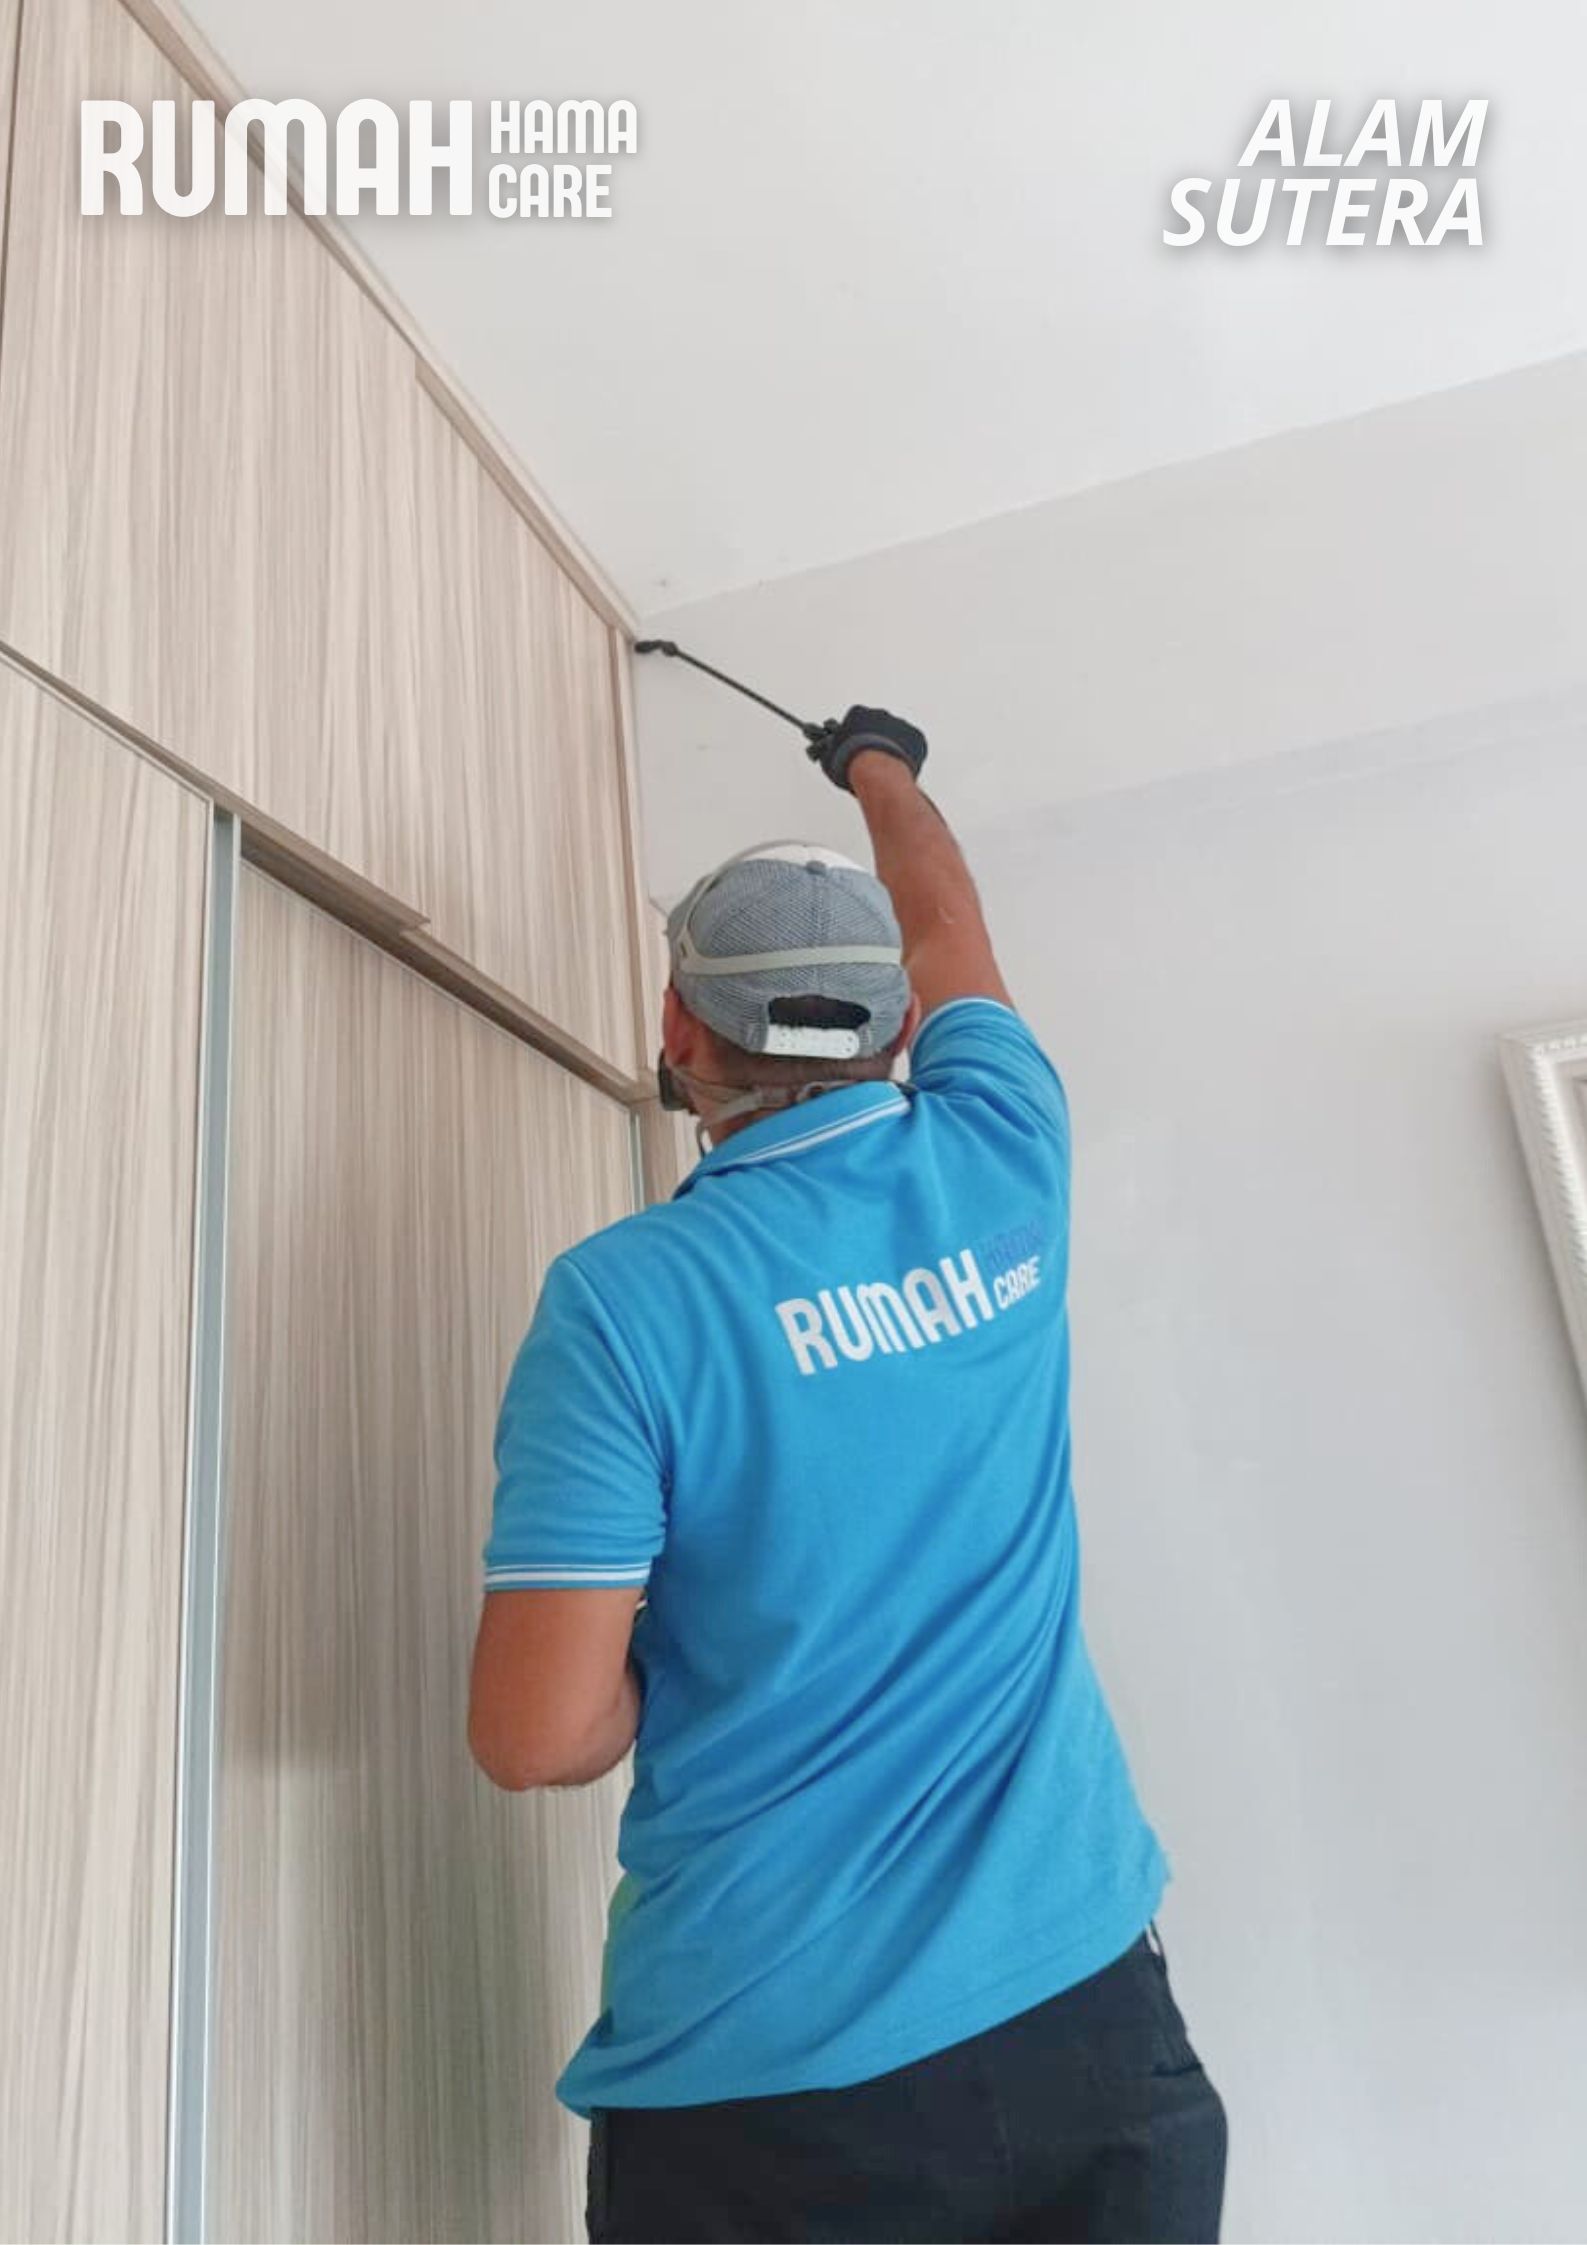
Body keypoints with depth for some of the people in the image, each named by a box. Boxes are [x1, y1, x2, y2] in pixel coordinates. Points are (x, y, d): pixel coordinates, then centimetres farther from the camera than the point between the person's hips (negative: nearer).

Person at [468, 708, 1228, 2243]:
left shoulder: (627, 1293, -17)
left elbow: (537, 1739, -17)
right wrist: (881, 767, 35)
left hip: (764, 2074, -3)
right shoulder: (999, 1169, -5)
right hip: (1080, 2006, 4)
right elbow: (950, 935, 16)